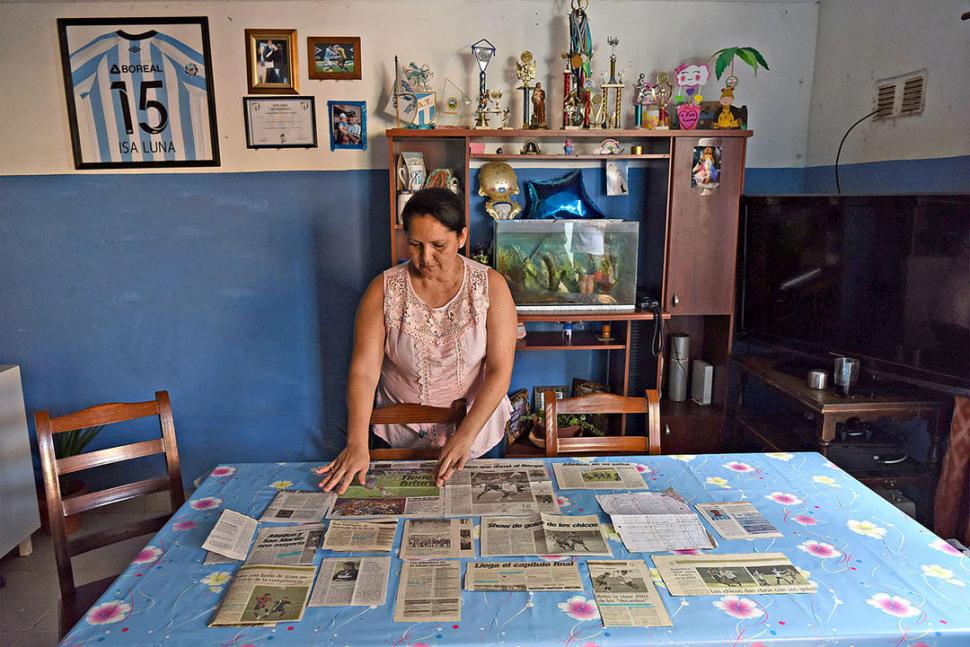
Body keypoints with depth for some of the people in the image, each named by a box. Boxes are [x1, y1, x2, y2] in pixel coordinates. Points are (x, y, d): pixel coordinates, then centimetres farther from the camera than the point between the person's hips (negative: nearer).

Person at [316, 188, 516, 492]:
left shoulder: (491, 286, -13)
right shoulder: (383, 290, -12)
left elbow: (500, 369, -16)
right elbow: (364, 369, -18)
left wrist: (465, 436, -26)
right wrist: (357, 444, -30)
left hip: (478, 430, 0)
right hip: (400, 434, 0)